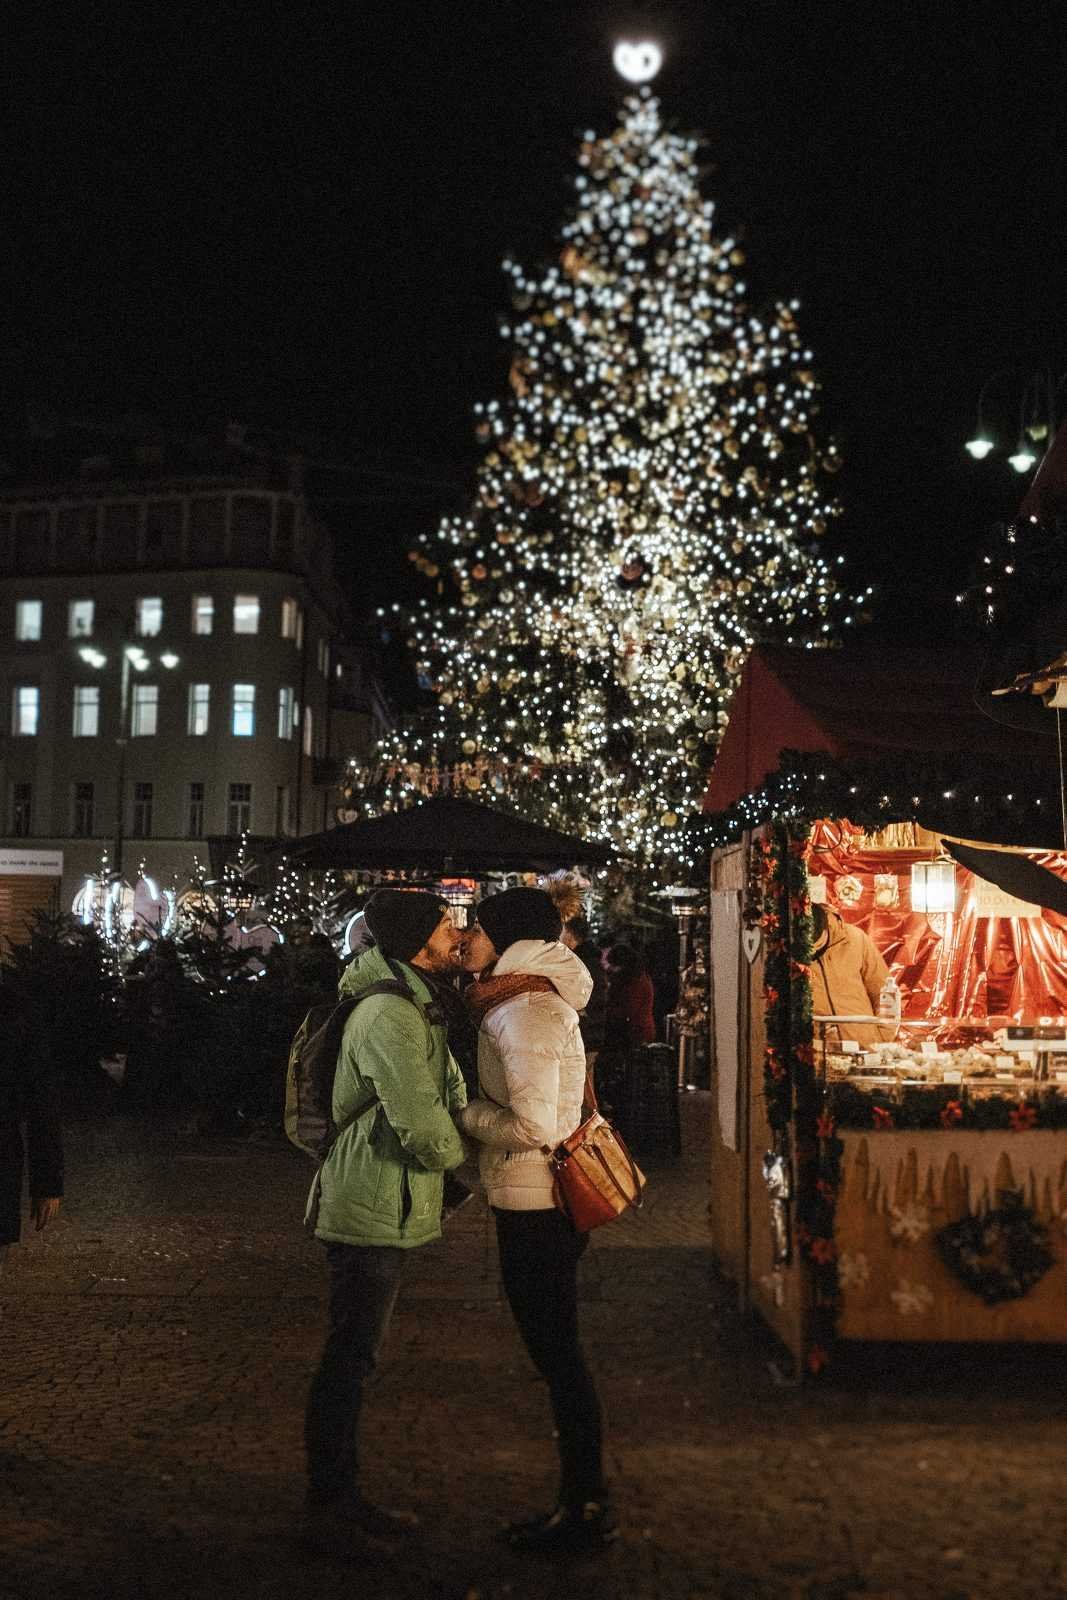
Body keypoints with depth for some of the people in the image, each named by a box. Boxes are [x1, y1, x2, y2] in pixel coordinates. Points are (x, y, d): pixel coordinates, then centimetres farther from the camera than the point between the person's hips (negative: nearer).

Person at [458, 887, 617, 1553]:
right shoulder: (526, 1000, 12)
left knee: (557, 1354, 1)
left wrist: (463, 1112, -12)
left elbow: (532, 1126, -25)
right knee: (558, 1353, 17)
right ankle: (585, 1500, 28)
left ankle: (586, 1510, 14)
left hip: (536, 1210, -10)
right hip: (535, 1202, 10)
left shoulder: (526, 1012, -19)